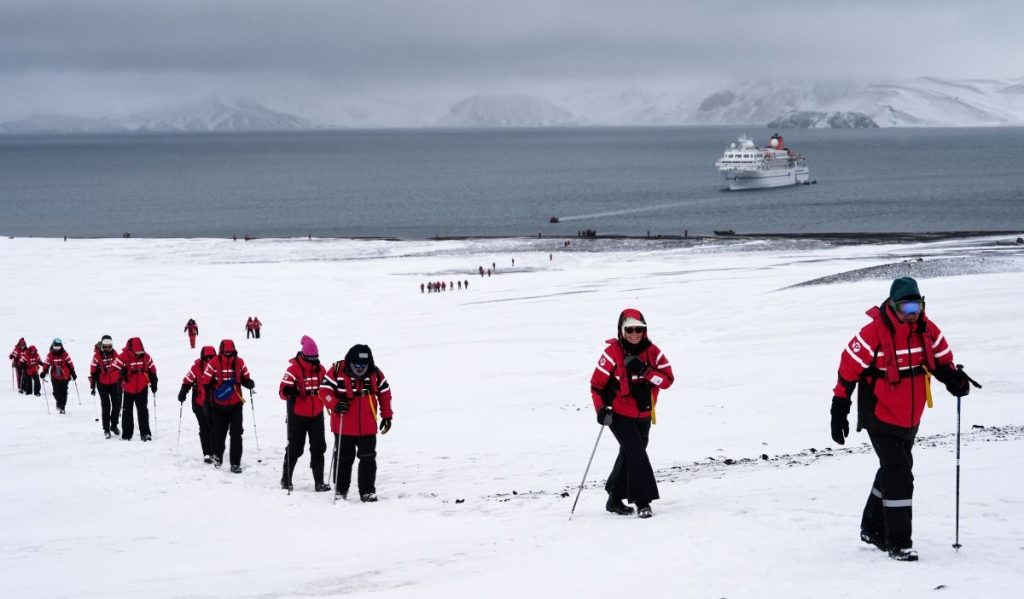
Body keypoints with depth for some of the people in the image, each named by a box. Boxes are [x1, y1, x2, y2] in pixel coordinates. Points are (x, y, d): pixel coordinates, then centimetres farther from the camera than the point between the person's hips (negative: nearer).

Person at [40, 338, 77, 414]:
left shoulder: (65, 355, -4)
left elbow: (70, 364, 1)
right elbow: (46, 364, 2)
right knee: (56, 392, 1)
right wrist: (44, 373, -10)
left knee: (64, 392, -1)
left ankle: (62, 407, 3)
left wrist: (73, 374, 2)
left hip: (64, 376, -1)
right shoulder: (50, 355, -1)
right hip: (55, 377, 1)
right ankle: (59, 403, 25)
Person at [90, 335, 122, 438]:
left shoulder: (115, 354, 4)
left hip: (114, 383, 3)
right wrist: (92, 387, -7)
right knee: (106, 406, -3)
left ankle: (114, 425, 22)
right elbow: (93, 372, -6)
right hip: (102, 384, -3)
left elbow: (120, 368, 14)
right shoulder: (97, 355, -8)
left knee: (117, 405, 3)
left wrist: (122, 382, 15)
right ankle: (106, 429, 5)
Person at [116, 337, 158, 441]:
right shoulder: (123, 357, -15)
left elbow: (152, 371, 8)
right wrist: (118, 388, -19)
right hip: (128, 390, -1)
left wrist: (153, 384, 8)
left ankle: (145, 433, -7)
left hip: (142, 389, 1)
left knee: (143, 411, -7)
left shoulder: (145, 357, -3)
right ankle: (127, 434, 21)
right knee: (127, 412, 10)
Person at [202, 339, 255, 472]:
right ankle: (217, 455, 39)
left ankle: (235, 463, -1)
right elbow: (206, 383, -3)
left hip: (236, 405, 1)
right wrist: (207, 402, -4)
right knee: (219, 433, 12)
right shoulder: (213, 363, -9)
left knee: (236, 434, -5)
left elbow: (245, 379, 9)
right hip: (219, 405, -1)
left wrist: (249, 383, -14)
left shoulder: (239, 362, -2)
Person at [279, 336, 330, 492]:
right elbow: (283, 391, -21)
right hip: (298, 416, -4)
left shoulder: (320, 369, 4)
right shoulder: (293, 369, -13)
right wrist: (289, 391, -41)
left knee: (318, 449, 2)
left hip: (316, 415, 4)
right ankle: (286, 479, 21)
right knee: (294, 449, 6)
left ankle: (319, 482, 6)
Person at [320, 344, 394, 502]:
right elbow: (324, 389, -9)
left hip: (368, 427, 1)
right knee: (344, 459, 11)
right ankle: (341, 490, 26)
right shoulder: (337, 371, -11)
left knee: (368, 458, -3)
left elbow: (385, 393, 10)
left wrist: (387, 416, 8)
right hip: (343, 426, -1)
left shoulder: (375, 374, -2)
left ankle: (367, 491, 3)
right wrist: (335, 404, -26)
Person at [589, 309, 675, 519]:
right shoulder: (613, 353, -12)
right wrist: (601, 409, -17)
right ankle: (642, 502, -14)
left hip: (643, 416, 5)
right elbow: (597, 383, -8)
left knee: (629, 455, 14)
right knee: (637, 454, -16)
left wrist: (645, 371, -22)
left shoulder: (652, 352, -2)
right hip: (619, 415, -5)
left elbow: (668, 379, -8)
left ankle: (615, 499, 28)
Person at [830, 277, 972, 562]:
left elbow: (941, 359, 10)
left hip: (910, 418, 7)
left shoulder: (927, 330, -4)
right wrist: (839, 409, -13)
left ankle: (873, 529, 37)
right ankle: (898, 543, -7)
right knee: (899, 476, -13)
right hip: (881, 417, -7)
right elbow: (849, 369, -15)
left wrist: (953, 378, -13)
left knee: (894, 471, 19)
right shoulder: (874, 333, -21)